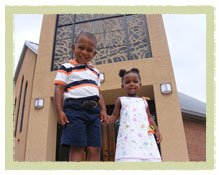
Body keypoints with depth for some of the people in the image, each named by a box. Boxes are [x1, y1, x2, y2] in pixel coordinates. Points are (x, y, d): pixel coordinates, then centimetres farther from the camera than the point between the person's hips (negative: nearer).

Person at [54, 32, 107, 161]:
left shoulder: (95, 72, 24)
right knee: (77, 147, -8)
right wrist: (59, 111, -10)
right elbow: (59, 89, 1)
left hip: (94, 110, 5)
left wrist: (103, 110, 8)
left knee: (95, 148, 0)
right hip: (74, 108, -5)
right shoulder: (66, 68, 9)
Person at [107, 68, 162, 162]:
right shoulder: (121, 100, 14)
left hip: (144, 135, 4)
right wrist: (107, 119, -10)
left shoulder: (143, 101, 22)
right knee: (129, 158, -17)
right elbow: (115, 116, 11)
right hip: (128, 136, -3)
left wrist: (157, 131, 16)